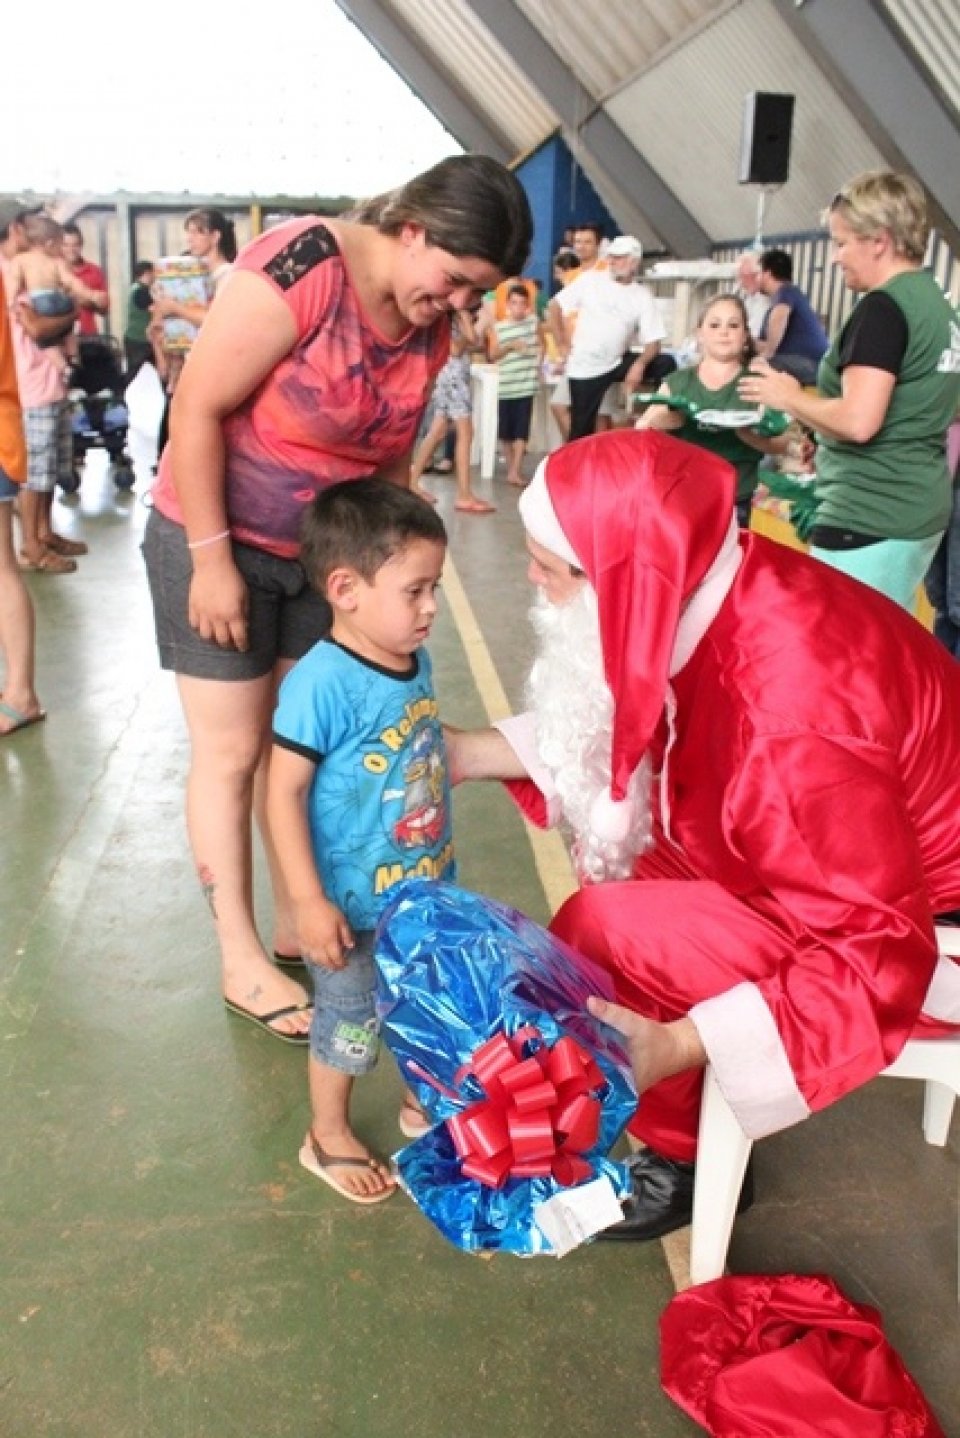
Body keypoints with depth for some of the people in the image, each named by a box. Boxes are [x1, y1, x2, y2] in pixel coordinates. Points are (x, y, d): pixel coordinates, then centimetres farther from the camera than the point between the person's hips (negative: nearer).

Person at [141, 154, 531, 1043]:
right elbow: (196, 409, -22)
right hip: (215, 542, -6)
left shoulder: (430, 328, -2)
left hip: (324, 552, 6)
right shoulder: (298, 269, -23)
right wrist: (213, 559, -21)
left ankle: (293, 926, 27)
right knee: (232, 752, 1)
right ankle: (241, 961, 15)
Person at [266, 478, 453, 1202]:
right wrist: (309, 902, -21)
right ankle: (329, 1138, 39)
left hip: (424, 889, 7)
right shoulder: (321, 682, -28)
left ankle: (421, 1096, 51)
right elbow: (284, 792, -23)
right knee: (349, 1019, 14)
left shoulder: (415, 660, -5)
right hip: (355, 902, -6)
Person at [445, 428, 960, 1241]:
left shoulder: (795, 720, -37)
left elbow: (877, 955, -30)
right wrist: (474, 753, -2)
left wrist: (680, 1045, -33)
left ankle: (681, 1158, 11)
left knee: (603, 932, -16)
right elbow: (621, 734, 4)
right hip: (855, 856, 8)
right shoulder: (711, 586, -13)